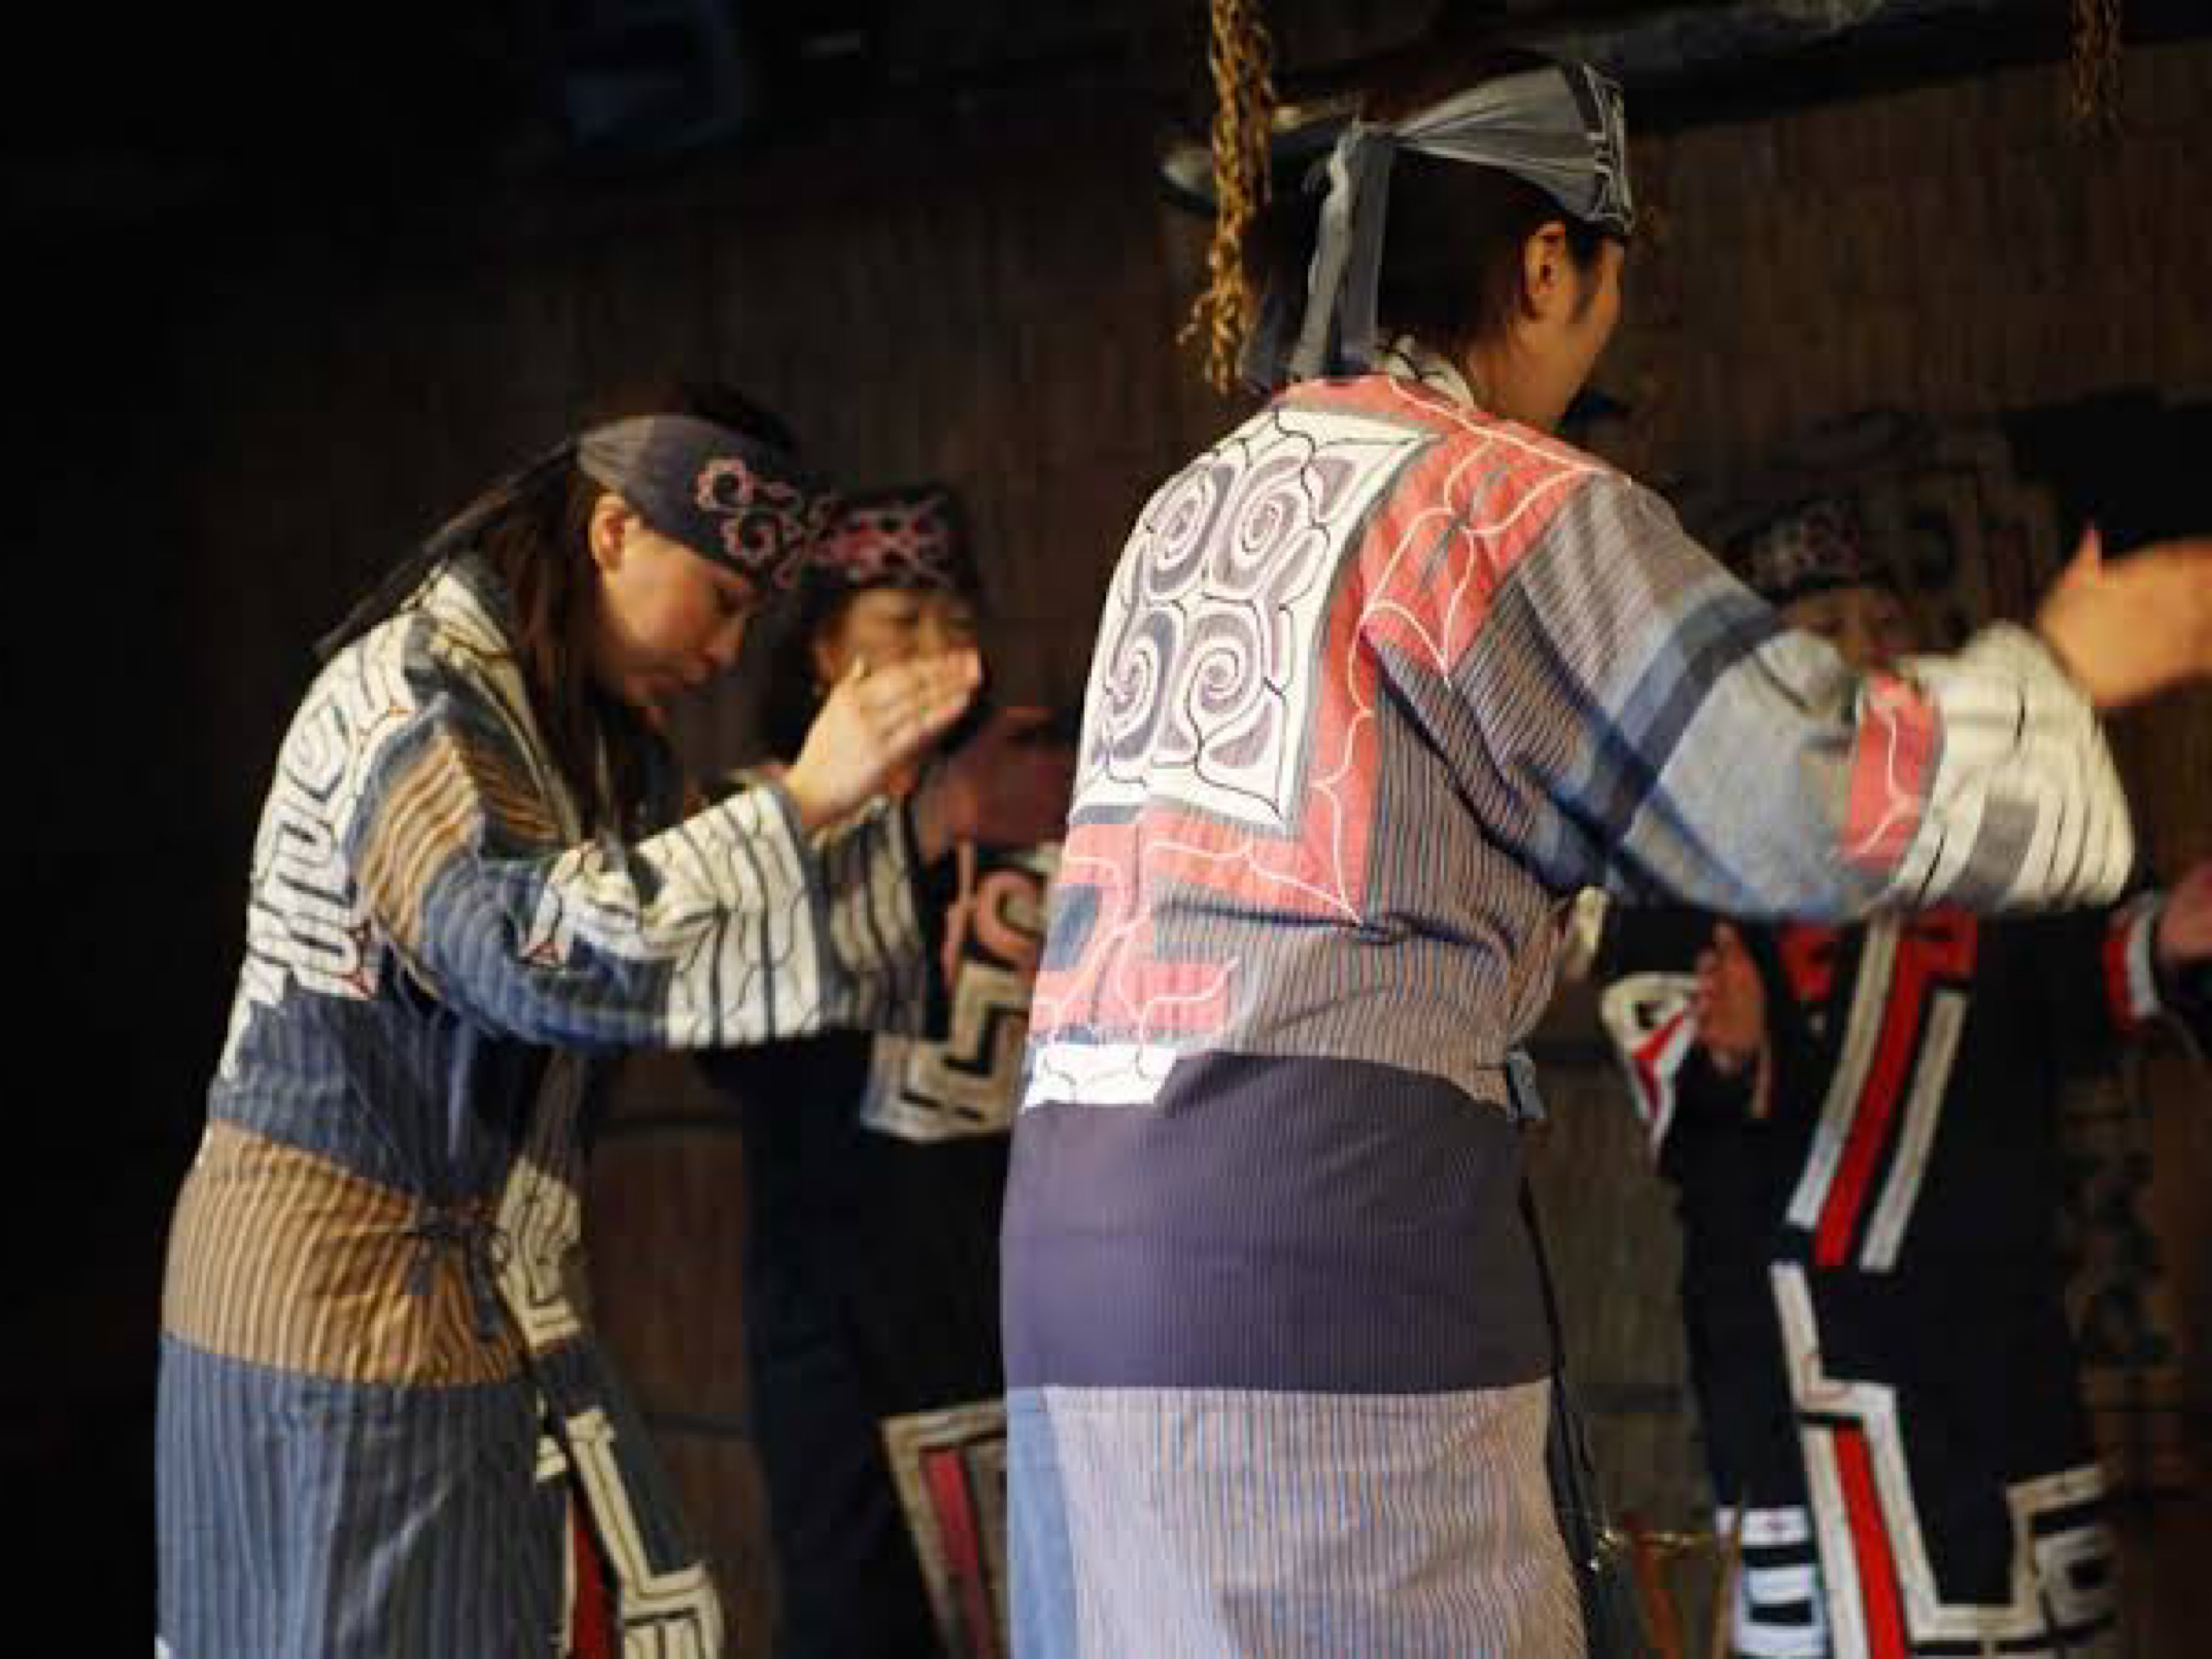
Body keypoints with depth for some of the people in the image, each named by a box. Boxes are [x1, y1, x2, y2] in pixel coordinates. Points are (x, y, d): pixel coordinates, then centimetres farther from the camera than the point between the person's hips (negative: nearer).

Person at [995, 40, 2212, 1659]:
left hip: (1088, 1241, 8)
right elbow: (1836, 808, -8)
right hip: (1326, 1241, -8)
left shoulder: (1190, 510, 19)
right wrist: (2059, 672, 9)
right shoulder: (1502, 501, -4)